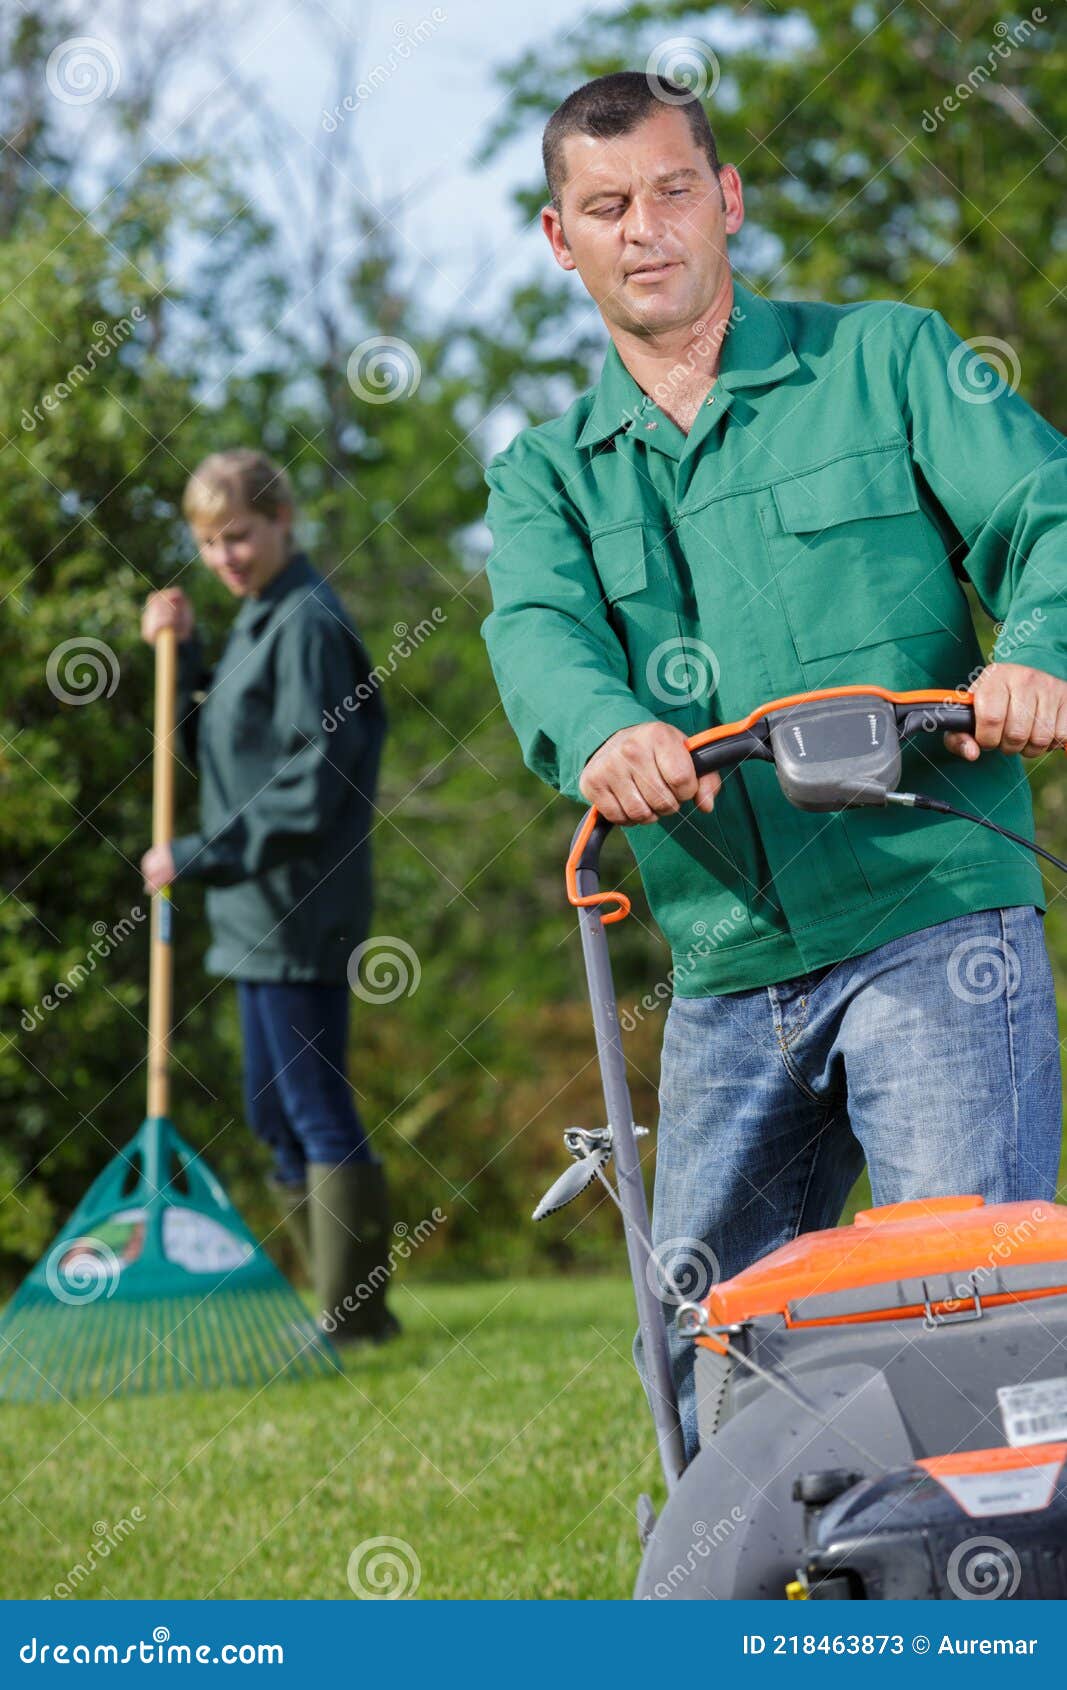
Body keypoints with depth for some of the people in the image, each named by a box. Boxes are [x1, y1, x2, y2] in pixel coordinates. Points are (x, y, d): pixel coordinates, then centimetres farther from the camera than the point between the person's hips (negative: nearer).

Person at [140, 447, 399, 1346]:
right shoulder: (258, 619, 16)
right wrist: (182, 656, 8)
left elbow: (310, 784, -20)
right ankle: (349, 1309, 19)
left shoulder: (307, 623, -14)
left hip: (297, 911, -10)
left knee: (316, 1111, -6)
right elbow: (223, 747, 21)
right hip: (259, 910, 10)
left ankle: (351, 1313, -2)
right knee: (280, 1114, 13)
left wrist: (199, 854, -18)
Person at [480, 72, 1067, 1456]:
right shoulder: (546, 472, 15)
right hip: (729, 978, 4)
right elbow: (541, 632, -6)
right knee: (704, 1351, 10)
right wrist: (603, 730, -31)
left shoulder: (885, 360, 8)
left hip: (933, 926, -4)